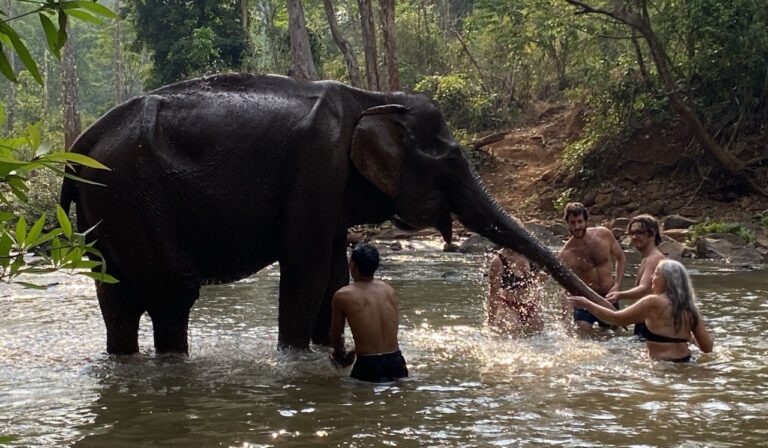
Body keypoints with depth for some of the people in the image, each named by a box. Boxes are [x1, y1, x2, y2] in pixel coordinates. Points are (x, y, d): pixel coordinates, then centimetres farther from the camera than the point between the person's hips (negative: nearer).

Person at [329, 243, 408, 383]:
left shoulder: (342, 296, -4)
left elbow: (336, 335, 8)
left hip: (368, 366, -4)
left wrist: (340, 353, 31)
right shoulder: (389, 290, 10)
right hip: (396, 363, 4)